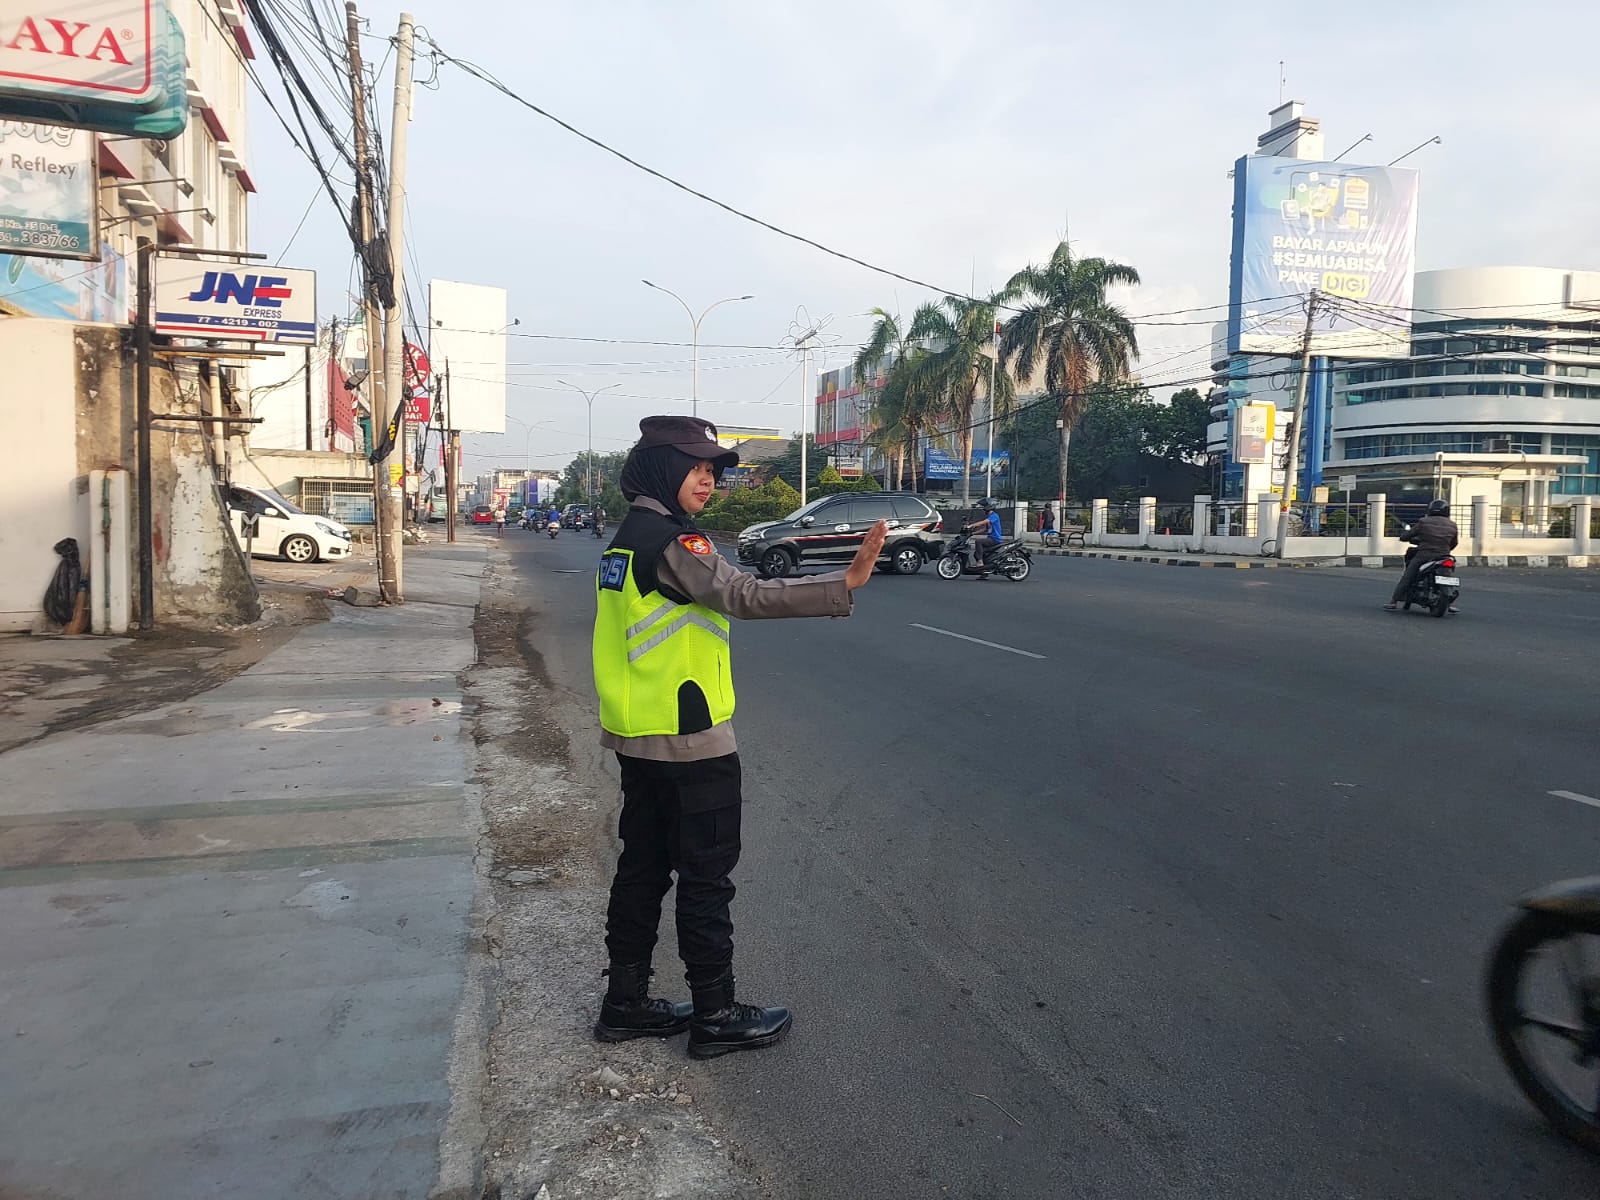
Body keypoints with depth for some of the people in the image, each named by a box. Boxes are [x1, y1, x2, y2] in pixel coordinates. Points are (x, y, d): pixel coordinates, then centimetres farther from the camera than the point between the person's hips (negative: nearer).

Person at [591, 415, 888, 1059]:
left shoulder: (628, 538, 13)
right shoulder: (670, 541, -17)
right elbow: (743, 595, -30)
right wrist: (844, 584, -35)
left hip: (637, 738, 9)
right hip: (689, 741, -9)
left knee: (642, 868, 16)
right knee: (705, 878, 2)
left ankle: (626, 1003, 27)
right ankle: (715, 1015, 15)